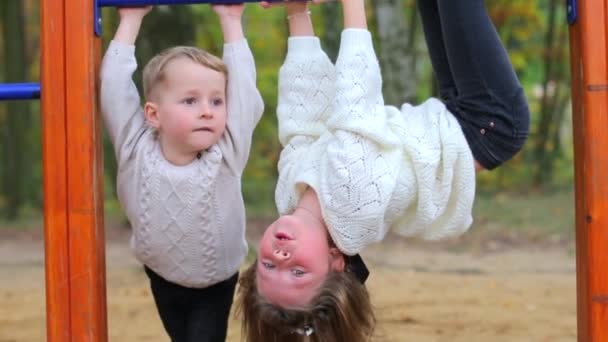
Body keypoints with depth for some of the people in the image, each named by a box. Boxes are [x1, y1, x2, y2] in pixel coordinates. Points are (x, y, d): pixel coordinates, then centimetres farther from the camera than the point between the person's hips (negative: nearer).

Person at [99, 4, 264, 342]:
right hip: (163, 279, 2)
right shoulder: (136, 152, -19)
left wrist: (231, 22, -11)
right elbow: (114, 87, -17)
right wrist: (130, 21, -9)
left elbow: (242, 88, -18)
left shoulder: (226, 155, -21)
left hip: (217, 284, -2)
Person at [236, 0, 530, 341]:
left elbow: (305, 93, -10)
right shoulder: (351, 201, -36)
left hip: (449, 117, 5)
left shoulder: (293, 179, -19)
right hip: (488, 124, -5)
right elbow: (353, 87, -34)